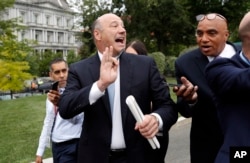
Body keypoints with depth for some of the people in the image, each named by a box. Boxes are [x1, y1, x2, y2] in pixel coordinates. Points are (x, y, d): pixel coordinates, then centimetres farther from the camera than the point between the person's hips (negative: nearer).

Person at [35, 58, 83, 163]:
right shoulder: (51, 95, 8)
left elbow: (74, 117, -31)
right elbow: (48, 123, 14)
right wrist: (40, 151, 14)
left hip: (71, 147, -7)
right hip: (56, 146, 7)